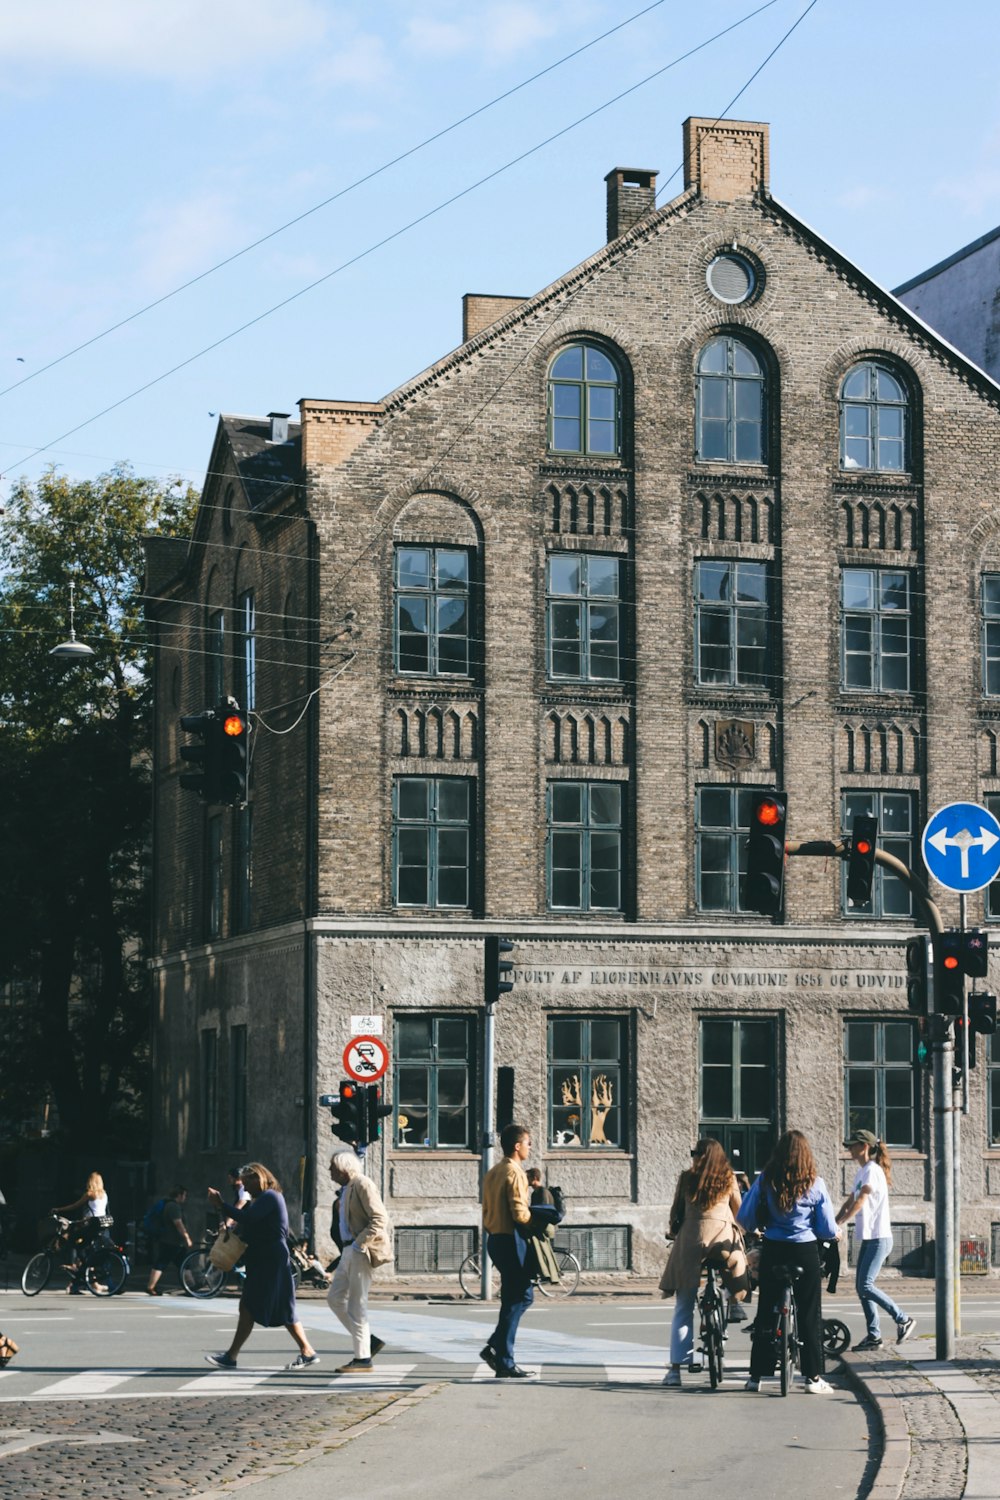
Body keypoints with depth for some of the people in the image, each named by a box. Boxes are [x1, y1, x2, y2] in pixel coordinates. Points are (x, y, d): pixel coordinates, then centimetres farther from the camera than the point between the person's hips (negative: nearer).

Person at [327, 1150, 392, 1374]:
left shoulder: (362, 1184, -13)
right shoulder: (346, 1189, 15)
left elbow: (380, 1218, -20)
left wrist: (360, 1244, -23)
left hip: (361, 1252, -10)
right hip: (349, 1251, 10)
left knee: (356, 1305, -5)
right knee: (335, 1298, 10)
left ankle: (363, 1357, 2)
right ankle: (370, 1341, 15)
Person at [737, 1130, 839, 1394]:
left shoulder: (765, 1181, -4)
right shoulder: (815, 1184, -7)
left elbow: (744, 1219, 0)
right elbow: (827, 1229, -3)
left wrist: (758, 1227, 22)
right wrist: (836, 1233, 20)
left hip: (772, 1252, 2)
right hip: (805, 1253, -2)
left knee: (765, 1313, 11)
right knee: (810, 1315, 6)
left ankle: (757, 1375, 13)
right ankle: (813, 1377, 5)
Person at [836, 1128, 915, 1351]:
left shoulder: (872, 1170, -13)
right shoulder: (861, 1172, 16)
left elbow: (859, 1202, -20)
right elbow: (849, 1202, 16)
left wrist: (838, 1224, -21)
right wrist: (833, 1222, 5)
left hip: (878, 1238, -10)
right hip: (867, 1238, 10)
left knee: (865, 1285, -13)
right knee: (862, 1286, 6)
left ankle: (903, 1320, -4)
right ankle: (873, 1335, 9)